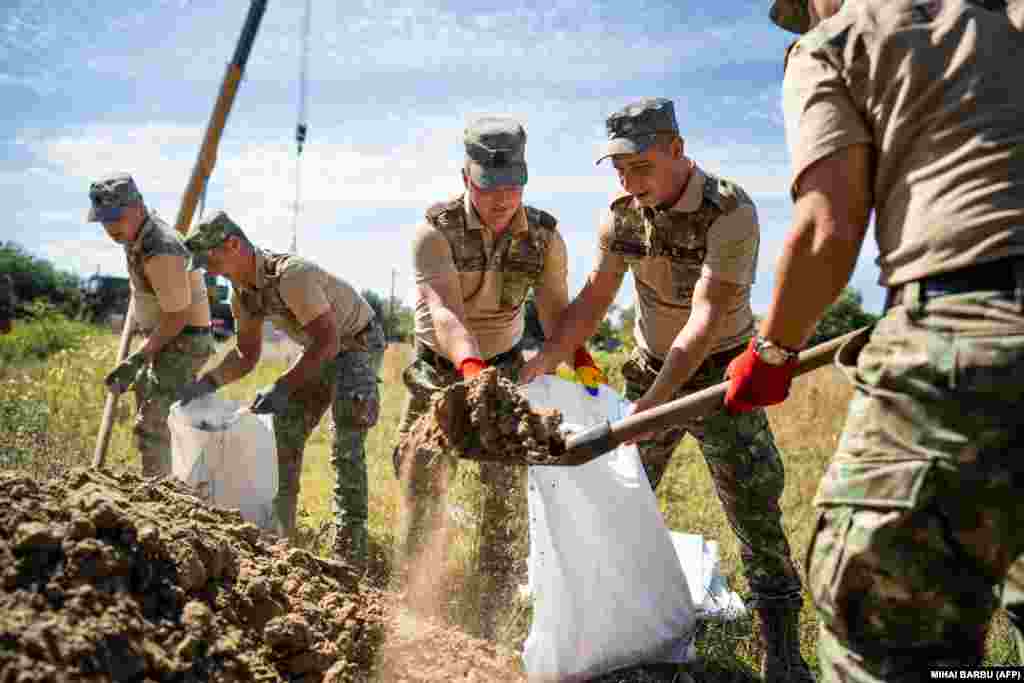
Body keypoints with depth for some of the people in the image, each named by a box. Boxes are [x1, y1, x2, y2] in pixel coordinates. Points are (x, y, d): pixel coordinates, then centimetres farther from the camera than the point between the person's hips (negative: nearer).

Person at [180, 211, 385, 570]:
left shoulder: (291, 274, -33)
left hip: (359, 342, -9)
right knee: (285, 432, 6)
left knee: (346, 441, -20)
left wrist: (282, 388, -38)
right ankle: (279, 530, 17)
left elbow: (328, 342, -35)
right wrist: (207, 382, -11)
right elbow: (246, 355, 5)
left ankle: (351, 550, -16)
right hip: (322, 349, 9)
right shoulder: (242, 291, -4)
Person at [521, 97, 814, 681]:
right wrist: (540, 365, -8)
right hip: (650, 368, 5)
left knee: (755, 512, -7)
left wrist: (651, 405, -38)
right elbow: (594, 301, 1)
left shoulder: (730, 211, -25)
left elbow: (704, 320, -31)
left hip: (720, 371, -5)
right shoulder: (621, 214, -7)